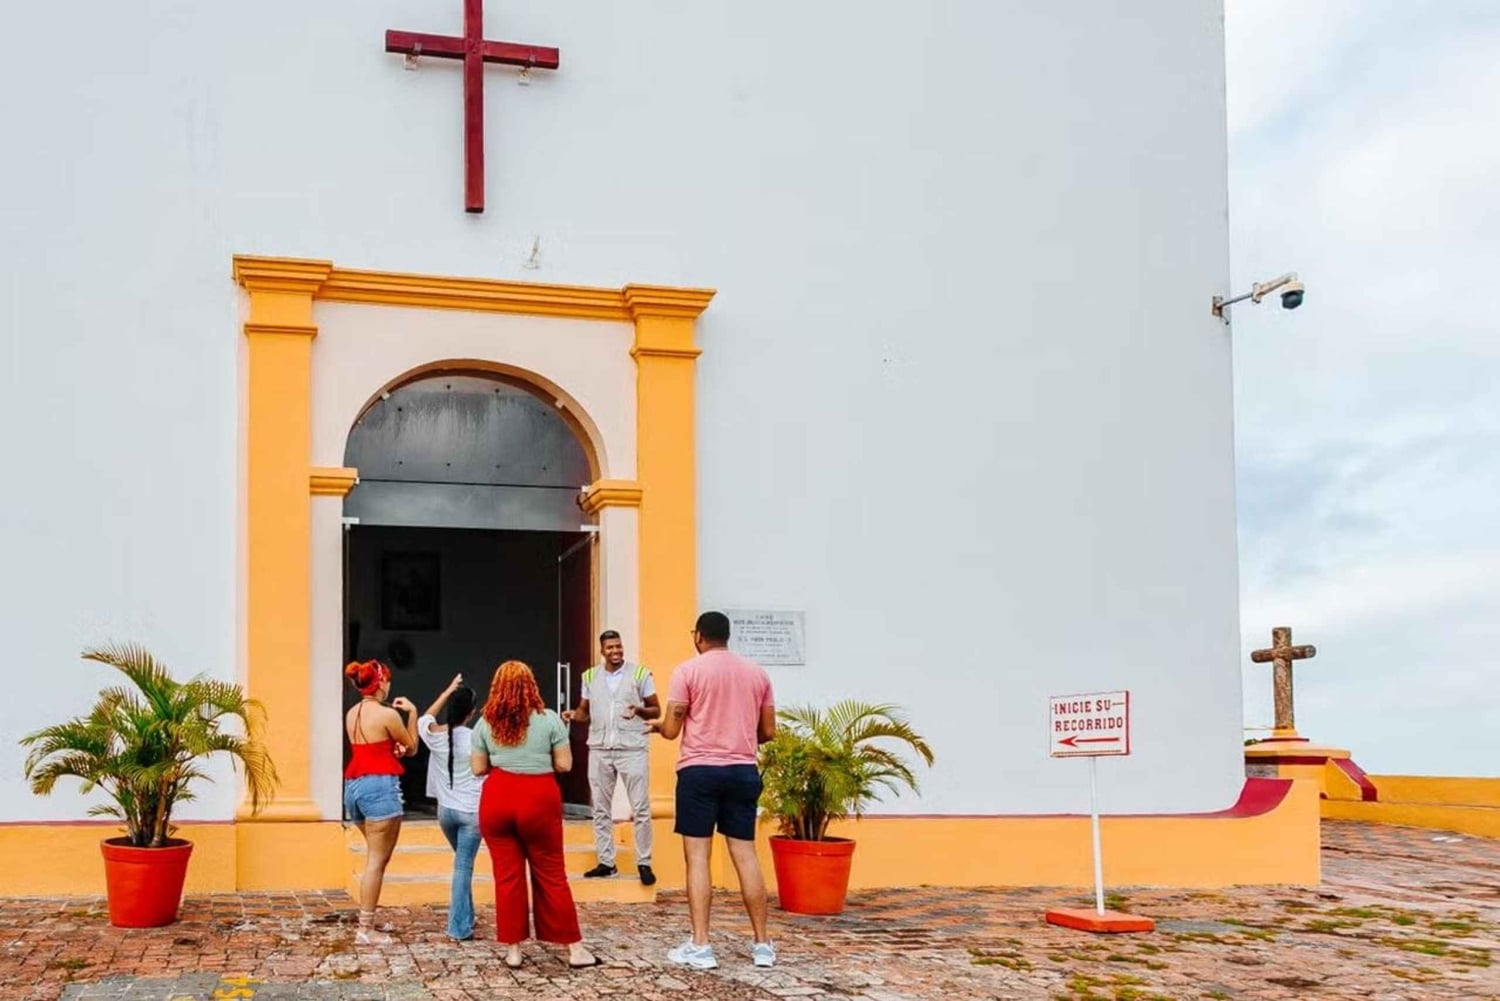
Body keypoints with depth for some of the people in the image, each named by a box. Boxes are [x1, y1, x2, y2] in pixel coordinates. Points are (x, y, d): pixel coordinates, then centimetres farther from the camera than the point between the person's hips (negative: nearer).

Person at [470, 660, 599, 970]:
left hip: (497, 799, 1)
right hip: (539, 799, -1)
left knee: (507, 875, 8)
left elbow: (478, 768, 6)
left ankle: (512, 949, 11)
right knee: (550, 874, 6)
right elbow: (564, 764, -2)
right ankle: (574, 948, 9)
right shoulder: (549, 719, -2)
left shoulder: (485, 723, 3)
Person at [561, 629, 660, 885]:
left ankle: (644, 863, 4)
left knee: (640, 808, -3)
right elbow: (585, 711, 12)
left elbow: (656, 710, 0)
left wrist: (638, 711, -20)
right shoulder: (590, 676, 6)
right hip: (599, 749, 3)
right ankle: (605, 862, 17)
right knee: (601, 809, 8)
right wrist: (574, 715, -11)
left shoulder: (640, 674, -3)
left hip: (632, 749, -3)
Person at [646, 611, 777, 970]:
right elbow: (768, 732, 10)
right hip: (744, 771, 4)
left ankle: (700, 946, -3)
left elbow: (672, 731, -4)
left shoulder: (688, 671, -3)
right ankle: (762, 944, 10)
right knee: (745, 855, 8)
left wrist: (656, 725, 18)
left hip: (699, 770, -4)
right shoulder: (757, 673, 9)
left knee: (697, 857, -1)